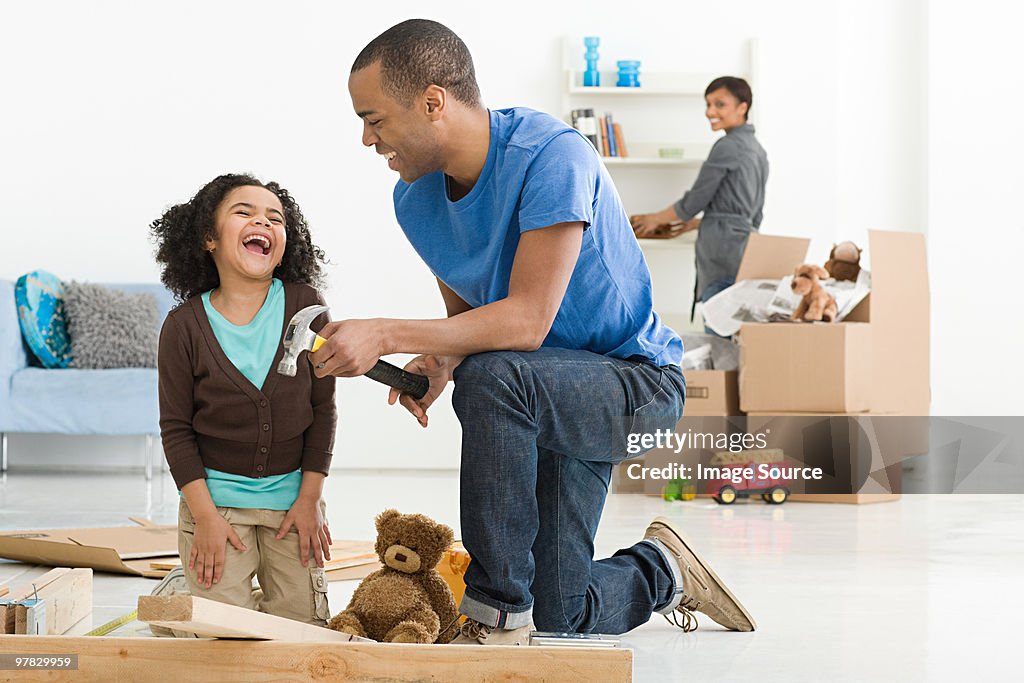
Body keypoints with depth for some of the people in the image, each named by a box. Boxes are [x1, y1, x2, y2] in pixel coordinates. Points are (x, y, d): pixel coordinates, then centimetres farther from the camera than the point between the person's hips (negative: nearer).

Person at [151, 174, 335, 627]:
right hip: (215, 493, -1)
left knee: (303, 624, 3)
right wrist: (205, 516, -11)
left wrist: (310, 499, -4)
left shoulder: (304, 305, -7)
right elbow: (176, 428, -5)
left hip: (292, 494, 2)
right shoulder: (184, 326, -9)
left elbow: (323, 407, -2)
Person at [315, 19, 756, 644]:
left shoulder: (550, 155, -27)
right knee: (558, 615, 7)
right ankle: (664, 571, 40)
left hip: (640, 380, -8)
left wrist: (386, 335, -35)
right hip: (548, 398, 8)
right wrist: (437, 362, -16)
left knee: (490, 375, -38)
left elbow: (527, 320, -32)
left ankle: (499, 613, -26)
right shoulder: (415, 200, -3)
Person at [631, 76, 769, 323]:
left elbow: (696, 199, -4)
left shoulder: (727, 147, -8)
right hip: (746, 252, 9)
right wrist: (695, 223, 27)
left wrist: (655, 219, 12)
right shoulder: (757, 150, 19)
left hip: (725, 256, -9)